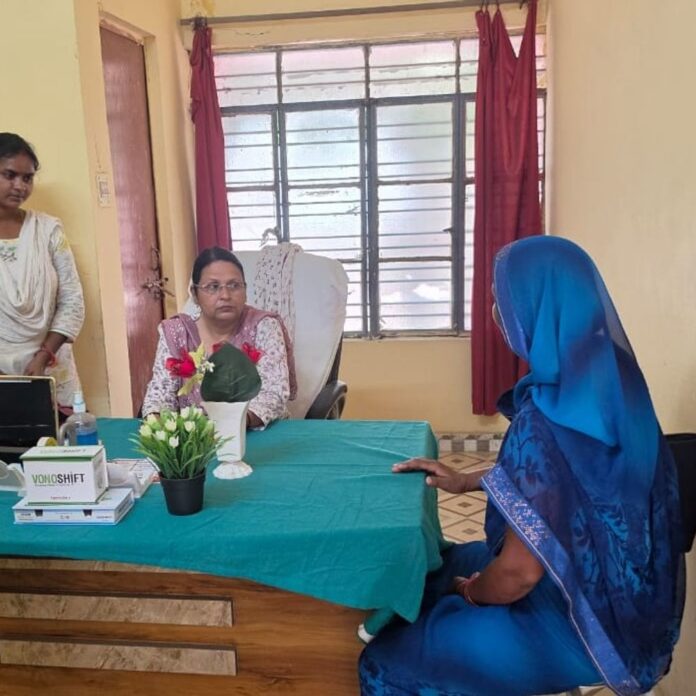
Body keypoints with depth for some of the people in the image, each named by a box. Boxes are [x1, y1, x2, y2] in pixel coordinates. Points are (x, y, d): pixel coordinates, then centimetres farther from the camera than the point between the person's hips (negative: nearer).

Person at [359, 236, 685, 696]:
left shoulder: (546, 418, -32)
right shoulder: (604, 381, -4)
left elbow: (520, 573, -25)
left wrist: (471, 593, -5)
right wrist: (466, 481, 12)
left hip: (576, 622, -8)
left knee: (389, 657, 2)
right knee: (433, 569, 23)